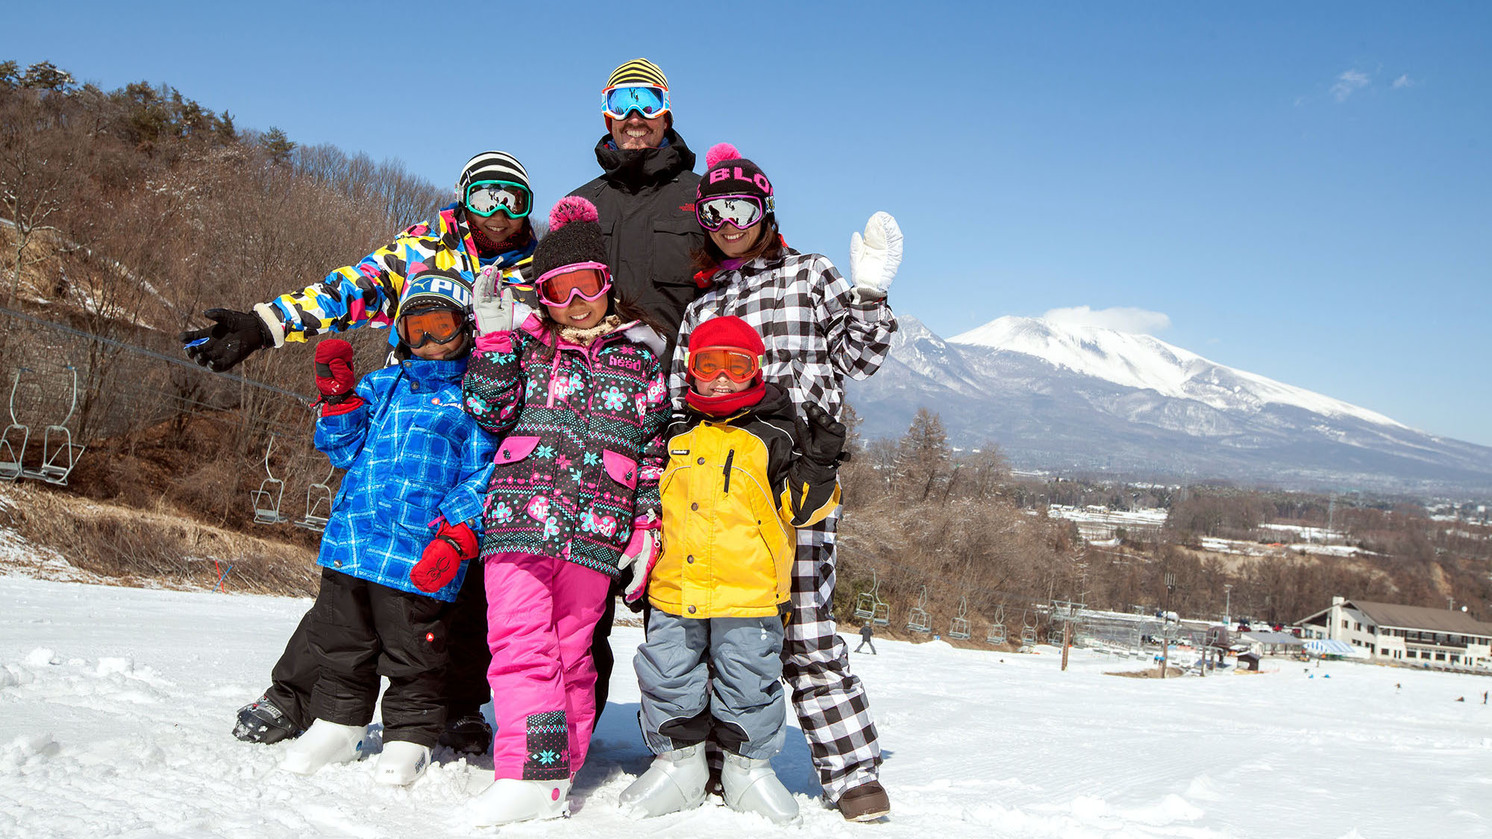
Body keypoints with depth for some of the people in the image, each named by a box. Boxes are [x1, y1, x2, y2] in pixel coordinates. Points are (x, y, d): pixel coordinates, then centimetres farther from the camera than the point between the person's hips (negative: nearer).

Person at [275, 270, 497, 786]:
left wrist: (457, 538, -15)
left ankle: (409, 739, 22)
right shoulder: (379, 387, 16)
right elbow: (343, 451, 12)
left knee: (412, 655, 4)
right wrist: (338, 397, -4)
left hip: (420, 557, -5)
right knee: (341, 644, 16)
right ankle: (338, 724, 34)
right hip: (351, 541, 5)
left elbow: (482, 477, -4)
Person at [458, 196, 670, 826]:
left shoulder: (641, 358, 12)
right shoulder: (526, 345, 15)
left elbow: (656, 448, 11)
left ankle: (555, 777, 11)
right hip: (518, 518, 1)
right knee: (521, 643, -9)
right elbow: (491, 412, 3)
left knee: (571, 649, 5)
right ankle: (533, 775, -10)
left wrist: (646, 529, 4)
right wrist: (494, 338, -6)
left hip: (595, 533, 0)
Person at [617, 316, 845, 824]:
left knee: (748, 683, 1)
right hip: (675, 589, 4)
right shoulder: (677, 436, 15)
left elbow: (800, 508, -1)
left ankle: (749, 768, 20)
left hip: (749, 592, -3)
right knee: (668, 678, 6)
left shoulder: (775, 435, 4)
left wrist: (818, 464, -16)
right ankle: (677, 763, 23)